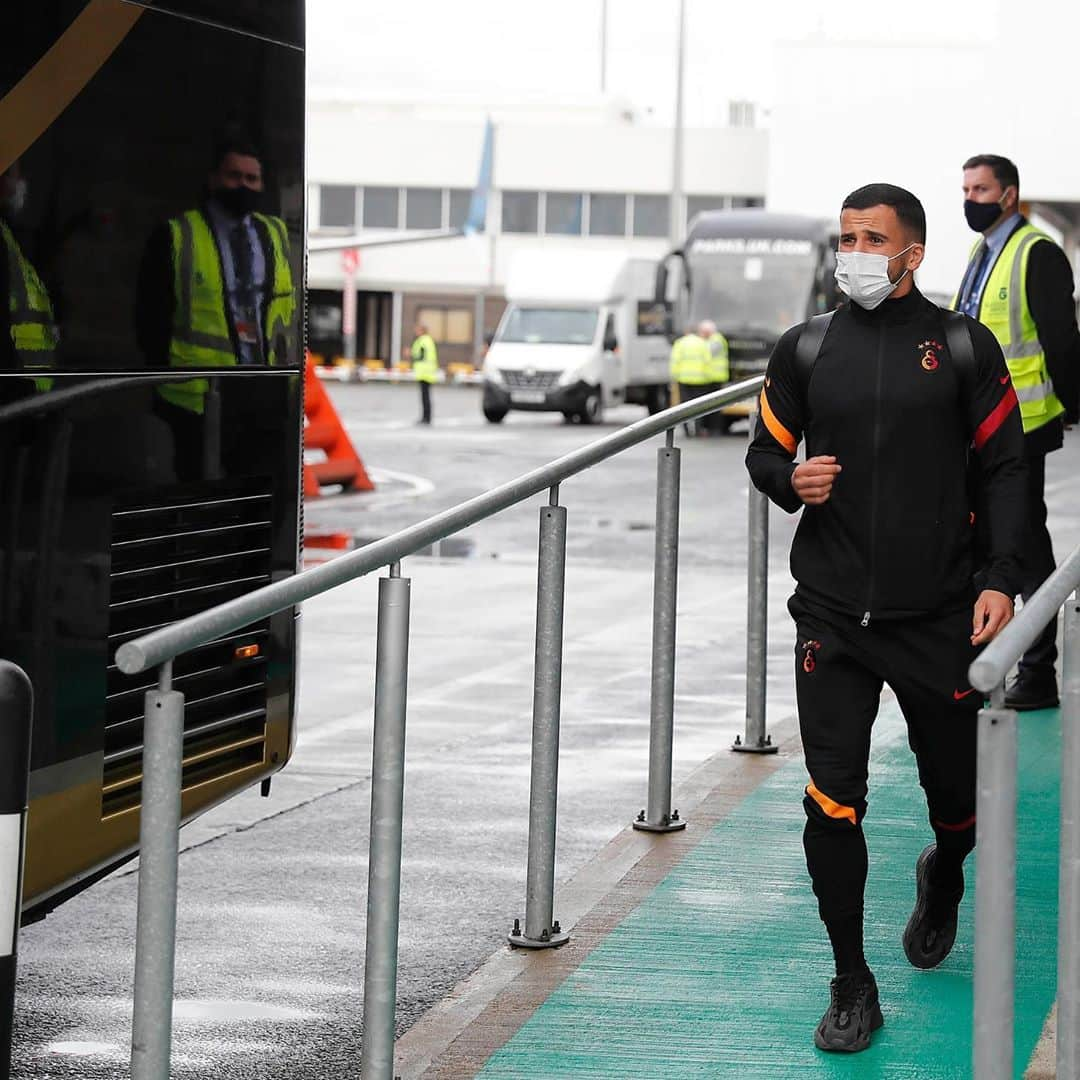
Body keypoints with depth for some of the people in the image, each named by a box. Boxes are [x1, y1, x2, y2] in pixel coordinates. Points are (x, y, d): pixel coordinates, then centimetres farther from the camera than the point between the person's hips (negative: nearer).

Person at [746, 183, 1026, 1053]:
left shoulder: (964, 348, 0)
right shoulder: (806, 350, 5)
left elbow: (1005, 468, 3)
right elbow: (765, 450, 15)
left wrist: (1002, 578, -7)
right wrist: (791, 481, -9)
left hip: (938, 618, -1)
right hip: (833, 616, 1)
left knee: (957, 797, 10)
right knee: (832, 802, -7)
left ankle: (941, 881, 48)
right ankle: (852, 989, 6)